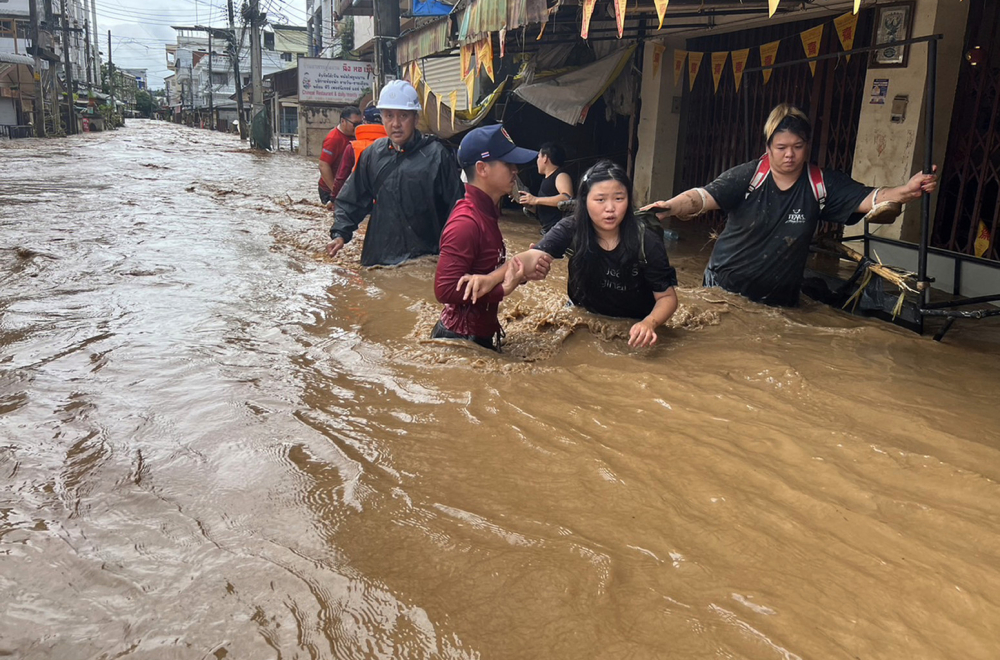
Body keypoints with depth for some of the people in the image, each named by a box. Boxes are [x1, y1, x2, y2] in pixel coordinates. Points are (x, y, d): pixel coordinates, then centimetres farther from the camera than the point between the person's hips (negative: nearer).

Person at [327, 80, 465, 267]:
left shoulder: (436, 155, -6)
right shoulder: (373, 154, 8)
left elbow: (456, 205, -3)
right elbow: (351, 201, 15)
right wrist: (340, 234, 2)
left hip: (424, 258, -4)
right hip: (377, 257, 4)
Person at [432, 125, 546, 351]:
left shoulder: (486, 213, 4)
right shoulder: (466, 222, -23)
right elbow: (446, 289, -25)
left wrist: (518, 268, -10)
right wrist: (504, 289, -21)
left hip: (482, 334, 9)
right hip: (460, 340, -9)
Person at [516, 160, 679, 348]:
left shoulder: (646, 242, -20)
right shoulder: (570, 230, -19)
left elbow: (667, 297, -15)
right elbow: (533, 257, -33)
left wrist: (649, 323, -36)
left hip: (632, 327, -1)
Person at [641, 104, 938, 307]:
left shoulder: (822, 184, -5)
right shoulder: (747, 176, -12)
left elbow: (869, 198, -11)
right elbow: (703, 197, -24)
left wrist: (905, 191, -32)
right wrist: (671, 206, -46)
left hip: (778, 301, 2)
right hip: (725, 288, -2)